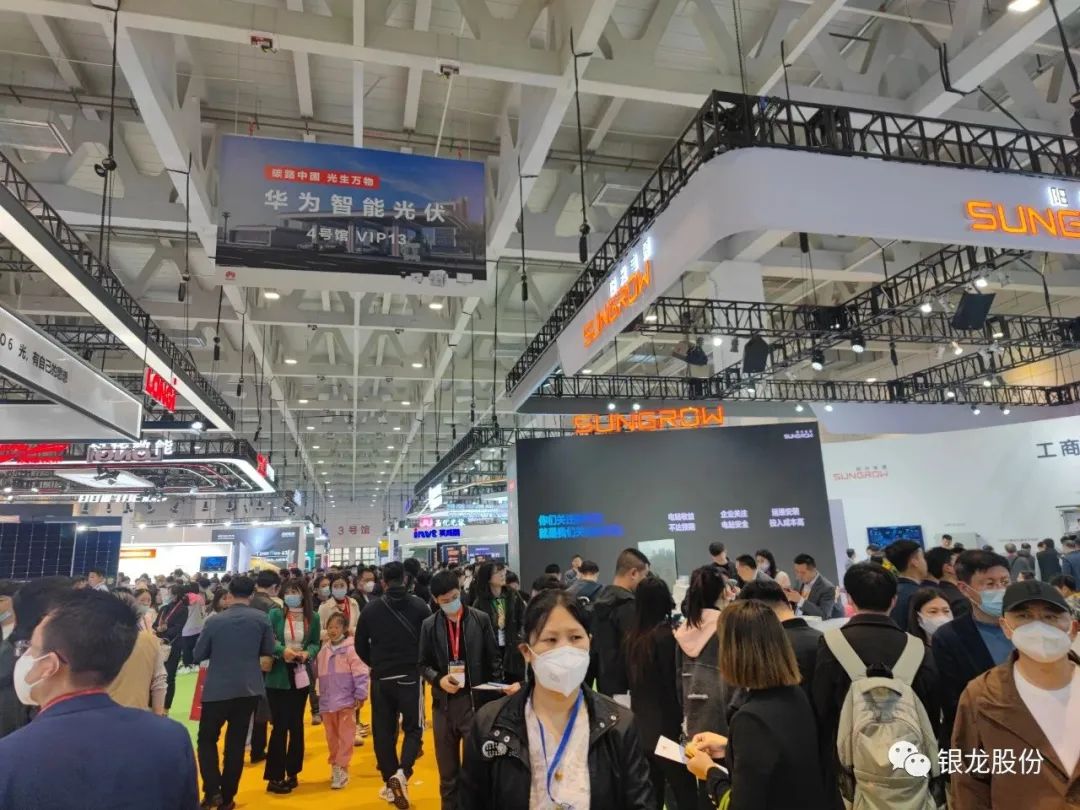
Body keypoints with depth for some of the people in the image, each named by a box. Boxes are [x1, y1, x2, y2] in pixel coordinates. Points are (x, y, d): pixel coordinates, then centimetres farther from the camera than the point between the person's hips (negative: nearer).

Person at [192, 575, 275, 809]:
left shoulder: (215, 621, -8)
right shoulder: (261, 618, -7)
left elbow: (197, 655, 1)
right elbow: (268, 651, 1)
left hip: (217, 689, -1)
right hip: (248, 689, 2)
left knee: (207, 739, 15)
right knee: (236, 743, 12)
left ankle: (213, 791, 2)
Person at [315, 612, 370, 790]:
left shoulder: (351, 648, -10)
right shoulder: (323, 650, 7)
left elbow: (360, 673, -12)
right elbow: (316, 673, 15)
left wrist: (360, 695, -14)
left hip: (346, 700, -6)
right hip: (327, 702, 6)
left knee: (345, 736, -1)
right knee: (331, 737, 15)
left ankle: (341, 769, 6)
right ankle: (335, 765, 29)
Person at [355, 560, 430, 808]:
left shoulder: (371, 609, -1)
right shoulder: (419, 605, -7)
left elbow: (360, 646, 6)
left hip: (381, 679, 2)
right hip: (410, 677, -2)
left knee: (383, 731, 13)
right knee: (412, 728, 9)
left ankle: (390, 783, 17)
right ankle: (402, 773, -12)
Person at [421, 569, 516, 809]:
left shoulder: (480, 619, -3)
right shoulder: (429, 625, 1)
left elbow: (494, 658, 2)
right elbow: (423, 664, 7)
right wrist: (438, 679, -12)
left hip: (475, 701, -2)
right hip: (444, 703, 2)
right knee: (447, 770, 15)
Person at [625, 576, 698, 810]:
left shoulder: (632, 635, 1)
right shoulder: (665, 635, -17)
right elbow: (672, 684, -14)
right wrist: (681, 723, -4)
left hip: (640, 726, 7)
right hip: (665, 726, -6)